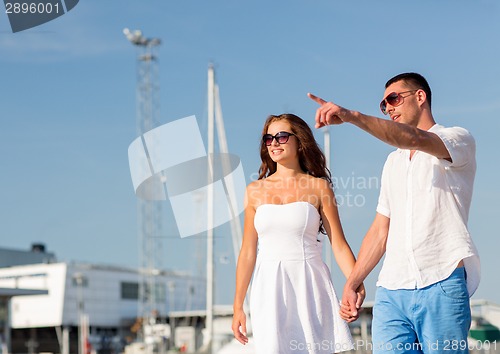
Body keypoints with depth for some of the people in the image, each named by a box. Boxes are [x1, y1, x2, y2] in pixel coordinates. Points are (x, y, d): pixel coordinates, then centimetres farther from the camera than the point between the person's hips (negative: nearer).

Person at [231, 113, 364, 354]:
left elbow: (339, 245, 1)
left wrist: (356, 284, -15)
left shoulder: (319, 187, 5)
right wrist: (238, 306, 10)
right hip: (270, 288, 1)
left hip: (309, 285, -1)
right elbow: (248, 252, 11)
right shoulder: (255, 191, 10)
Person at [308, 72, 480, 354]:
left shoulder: (459, 140, 5)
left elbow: (413, 139, -18)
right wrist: (352, 284, 15)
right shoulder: (393, 162, 26)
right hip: (391, 291, 5)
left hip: (442, 285, -5)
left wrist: (351, 116, -28)